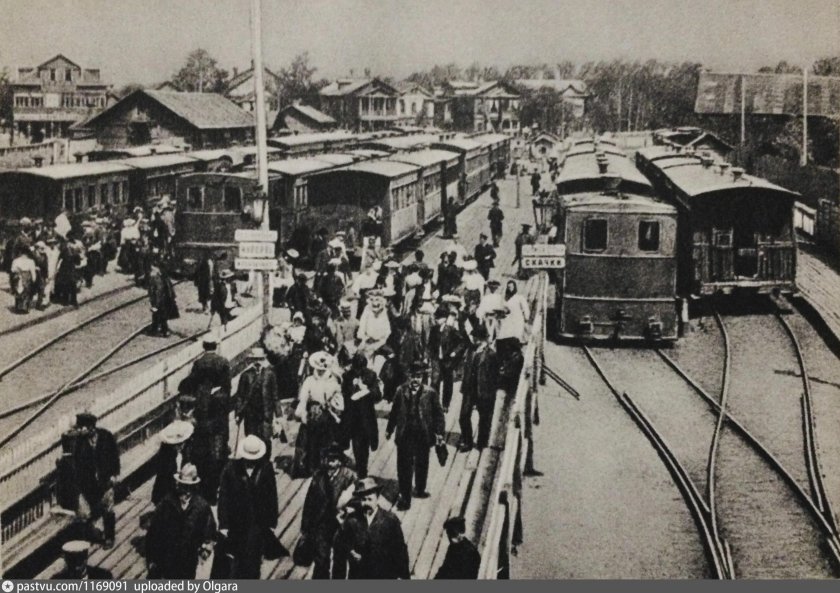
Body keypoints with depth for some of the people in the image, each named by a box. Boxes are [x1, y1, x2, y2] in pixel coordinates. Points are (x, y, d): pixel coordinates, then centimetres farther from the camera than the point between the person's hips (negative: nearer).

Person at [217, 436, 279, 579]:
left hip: (259, 523, -1)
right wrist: (223, 524, -8)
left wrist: (272, 522, 1)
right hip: (237, 523, 1)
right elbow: (223, 497, -6)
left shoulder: (266, 468, -6)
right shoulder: (231, 468, -8)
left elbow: (272, 496, 0)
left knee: (253, 560, -2)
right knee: (239, 559, 13)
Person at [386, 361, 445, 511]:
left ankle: (420, 490, 39)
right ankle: (404, 496, 13)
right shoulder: (401, 391, -5)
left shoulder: (429, 393, -8)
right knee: (404, 466, 2)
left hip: (423, 435, 0)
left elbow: (438, 413, -4)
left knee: (422, 465, 18)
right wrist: (389, 429, 8)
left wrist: (439, 432, -10)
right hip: (405, 435, 0)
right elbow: (394, 411, 3)